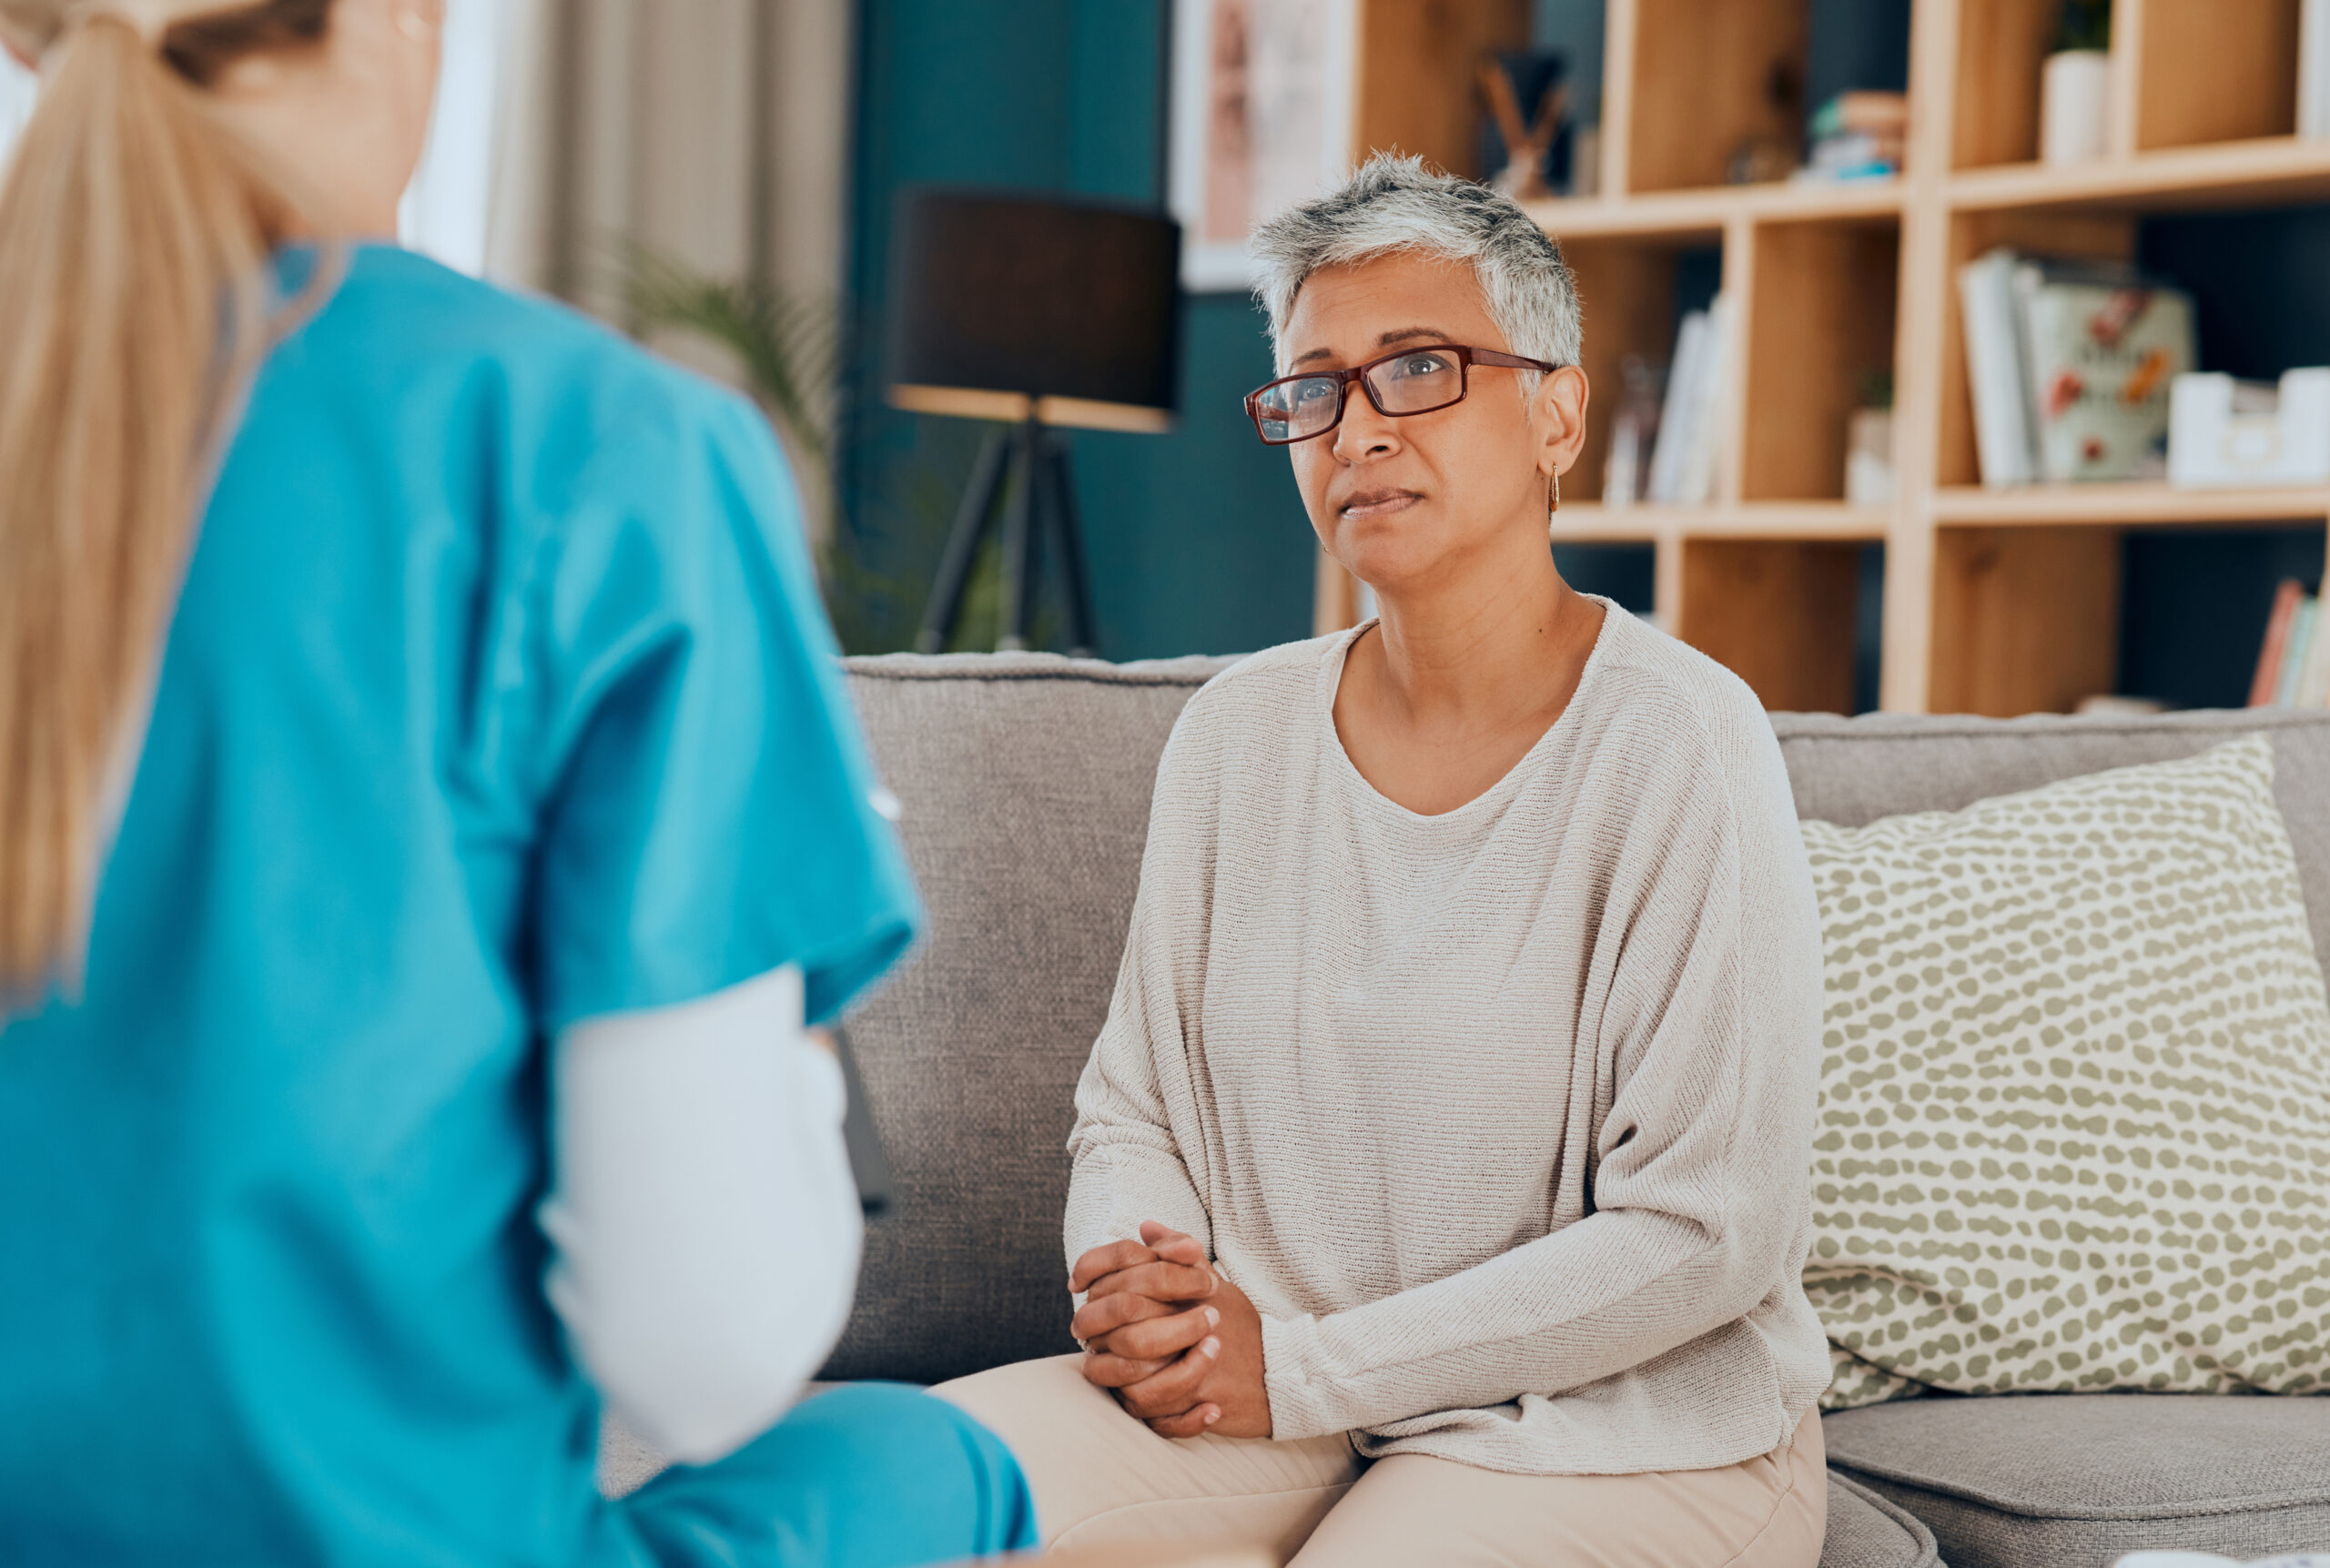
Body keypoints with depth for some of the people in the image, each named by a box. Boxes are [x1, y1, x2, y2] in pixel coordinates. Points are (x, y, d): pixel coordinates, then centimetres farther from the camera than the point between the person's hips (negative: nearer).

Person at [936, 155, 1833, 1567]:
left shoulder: (1678, 745, -11)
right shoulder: (1237, 733, 6)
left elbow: (1710, 1231, -15)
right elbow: (1134, 1109, 13)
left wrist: (1303, 1366, -15)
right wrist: (1146, 1291, -11)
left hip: (1623, 1431, -4)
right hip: (1252, 1404, 4)